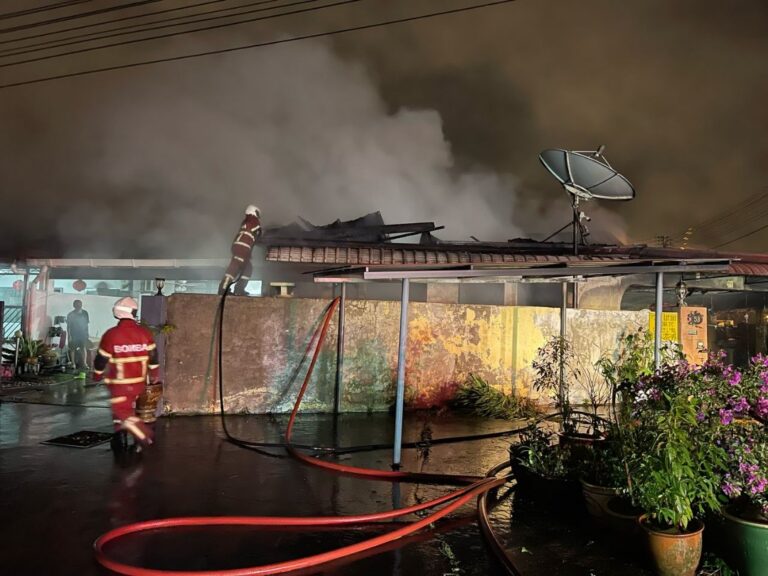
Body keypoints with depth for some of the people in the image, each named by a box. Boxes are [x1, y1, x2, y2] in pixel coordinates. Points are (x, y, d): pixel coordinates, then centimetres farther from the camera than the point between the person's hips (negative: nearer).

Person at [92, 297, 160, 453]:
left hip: (118, 384, -4)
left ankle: (146, 437, -10)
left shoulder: (110, 335, -12)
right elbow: (153, 357, 3)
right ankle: (120, 441, 26)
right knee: (126, 409, 21)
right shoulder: (144, 333, -4)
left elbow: (101, 360, -3)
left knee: (122, 413, 4)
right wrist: (154, 376, 17)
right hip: (139, 382, 4)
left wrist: (97, 376, 15)